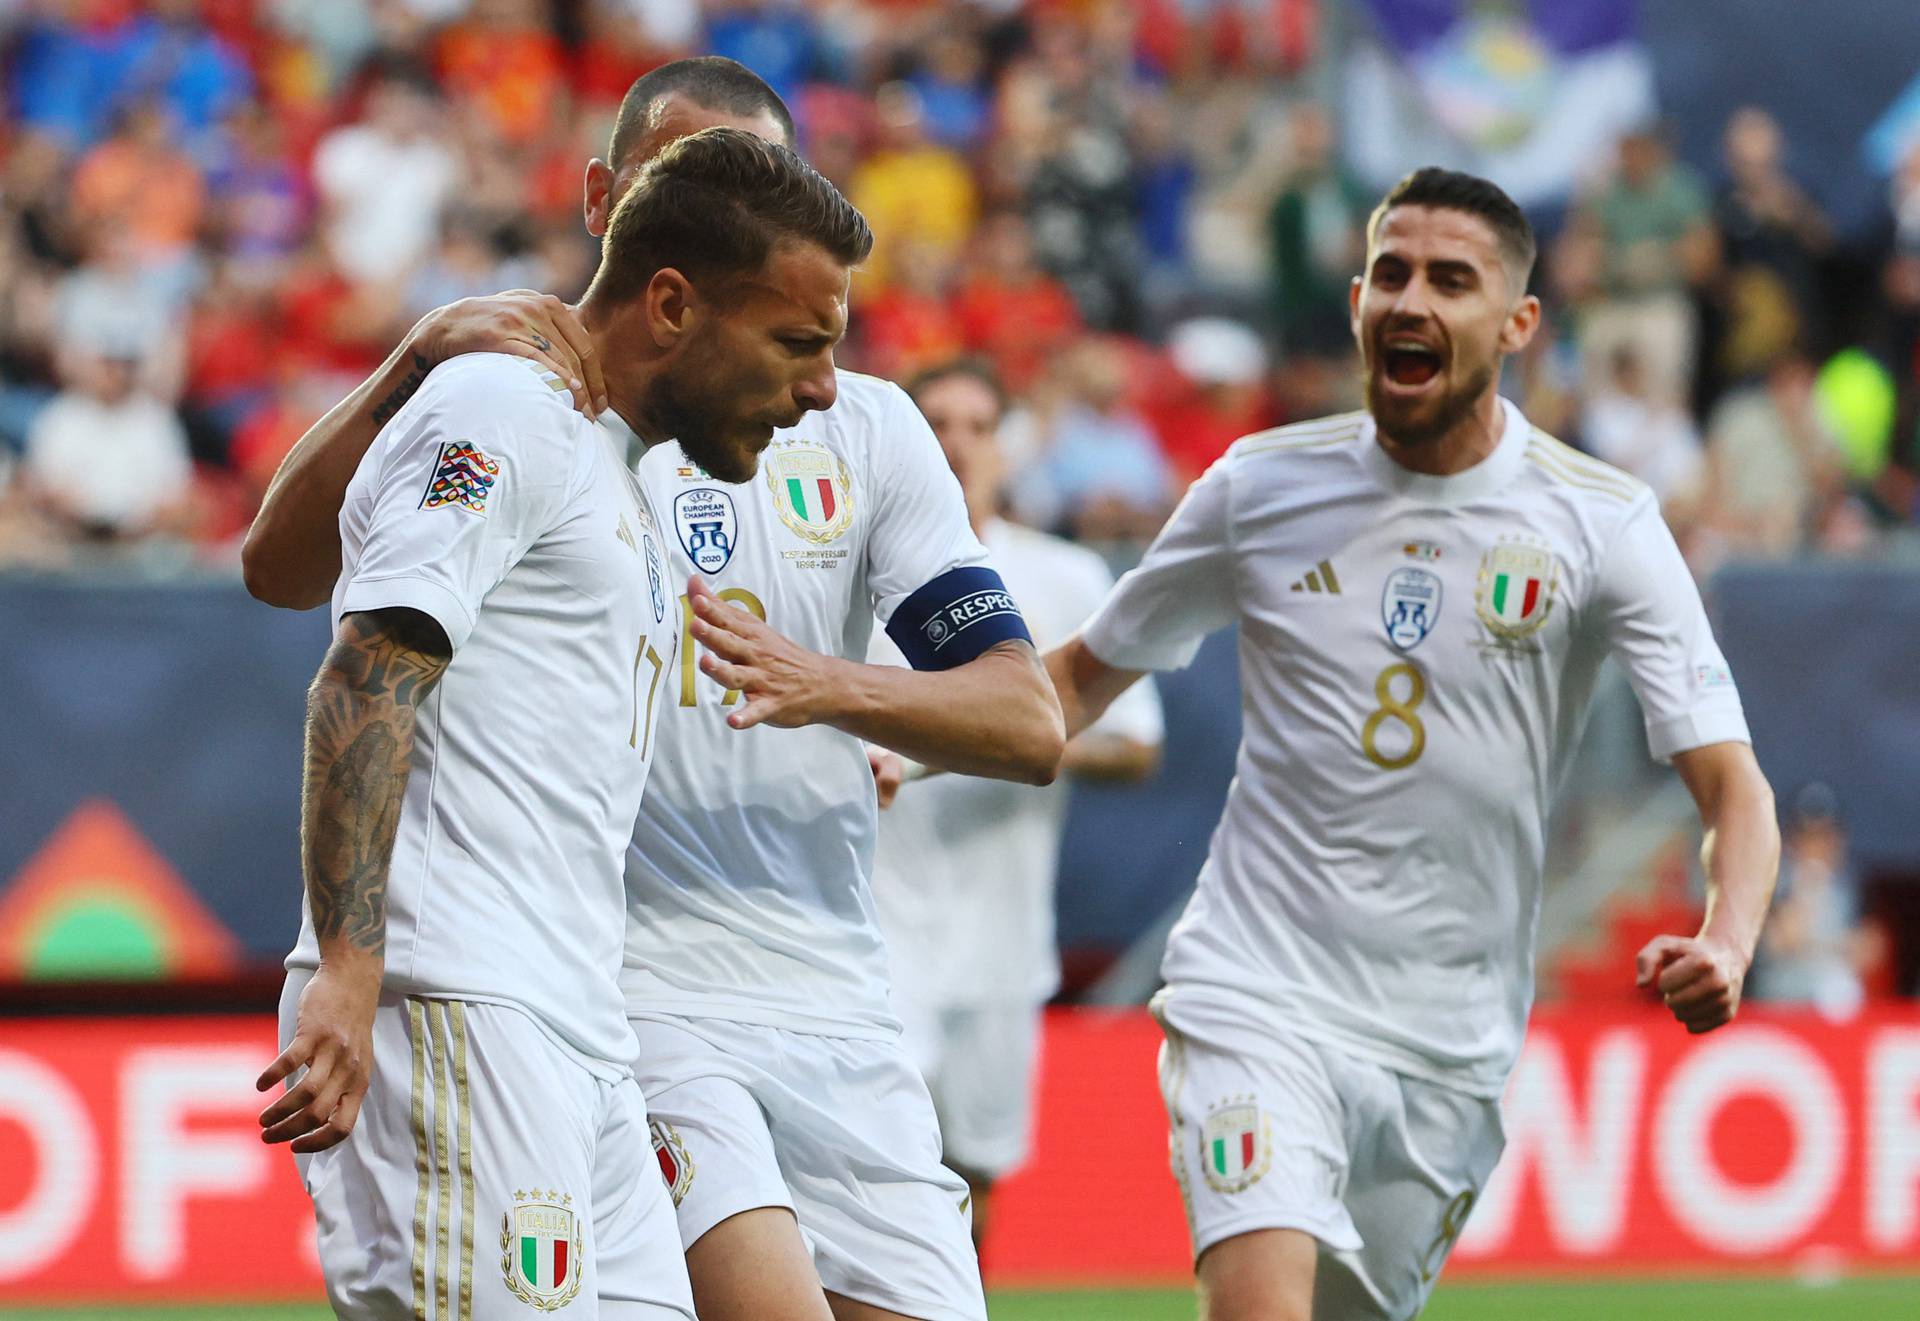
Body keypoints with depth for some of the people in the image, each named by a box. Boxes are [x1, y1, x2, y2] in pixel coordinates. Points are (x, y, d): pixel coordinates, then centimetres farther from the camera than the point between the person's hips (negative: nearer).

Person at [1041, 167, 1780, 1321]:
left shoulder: (1603, 524, -3)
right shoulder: (1262, 487, 2)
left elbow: (1731, 782, -7)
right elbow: (1090, 674, 17)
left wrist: (1727, 944, -27)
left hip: (1451, 1044, 1)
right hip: (1258, 999, -1)